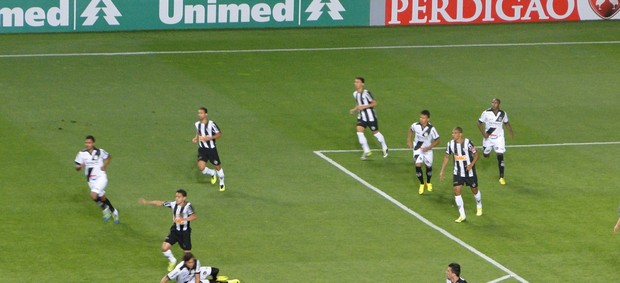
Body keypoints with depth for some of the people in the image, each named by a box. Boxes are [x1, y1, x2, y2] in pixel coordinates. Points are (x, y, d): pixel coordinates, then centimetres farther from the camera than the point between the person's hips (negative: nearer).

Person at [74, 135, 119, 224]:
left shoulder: (100, 152, -9)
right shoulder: (82, 154, -7)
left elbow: (109, 157, 12)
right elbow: (77, 168, -1)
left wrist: (105, 166, -4)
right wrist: (80, 166, -25)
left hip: (101, 177, -4)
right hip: (91, 180, 4)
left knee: (93, 195, -23)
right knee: (102, 197, 13)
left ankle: (105, 208, 2)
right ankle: (113, 211, 36)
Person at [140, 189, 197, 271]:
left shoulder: (187, 206, -23)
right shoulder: (173, 204, -8)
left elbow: (194, 216, -39)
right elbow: (160, 203, 1)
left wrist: (183, 219, -53)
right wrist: (147, 202, -4)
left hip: (184, 232, -4)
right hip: (175, 230, 4)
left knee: (187, 253, 5)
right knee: (164, 247, -8)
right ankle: (172, 261, 21)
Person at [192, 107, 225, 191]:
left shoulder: (211, 124, -17)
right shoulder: (197, 124, 1)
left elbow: (219, 134, -11)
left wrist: (209, 138, -24)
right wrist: (196, 138, 0)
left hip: (211, 149, -4)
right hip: (202, 149, 4)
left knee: (218, 167, 10)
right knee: (201, 167, -15)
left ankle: (222, 184, 35)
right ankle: (212, 173, 19)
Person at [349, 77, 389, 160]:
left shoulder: (366, 93, -20)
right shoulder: (355, 94, 1)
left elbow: (374, 103, -15)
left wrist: (364, 106, -24)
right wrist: (355, 109, 0)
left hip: (370, 116, -6)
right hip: (361, 116, 6)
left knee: (375, 132, 8)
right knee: (359, 130, -13)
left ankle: (385, 148, 32)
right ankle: (366, 151, -5)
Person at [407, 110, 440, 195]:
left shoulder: (431, 129, -25)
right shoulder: (415, 125, -18)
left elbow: (437, 141, -14)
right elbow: (411, 130, 8)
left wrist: (428, 148, -24)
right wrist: (409, 140, 1)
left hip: (427, 149, -1)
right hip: (417, 149, 1)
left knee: (429, 166, 14)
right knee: (418, 165, -14)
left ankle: (428, 182, 44)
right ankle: (422, 184, 9)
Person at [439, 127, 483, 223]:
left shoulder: (467, 143, -20)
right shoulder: (450, 144, -7)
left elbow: (476, 154, -10)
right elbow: (447, 157, 6)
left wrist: (471, 164, -26)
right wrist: (442, 171, 4)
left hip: (469, 172, -3)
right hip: (458, 173, 3)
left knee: (474, 190, 14)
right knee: (457, 191, -10)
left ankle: (479, 207, 45)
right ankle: (462, 215, -4)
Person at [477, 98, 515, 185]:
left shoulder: (503, 114, -7)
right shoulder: (486, 113, -14)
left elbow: (506, 123, 12)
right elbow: (479, 123, -6)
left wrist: (511, 131, 1)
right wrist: (483, 133, -16)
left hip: (499, 138, 0)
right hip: (488, 138, 0)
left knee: (500, 156, -7)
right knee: (486, 155, 15)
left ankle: (501, 177, 0)